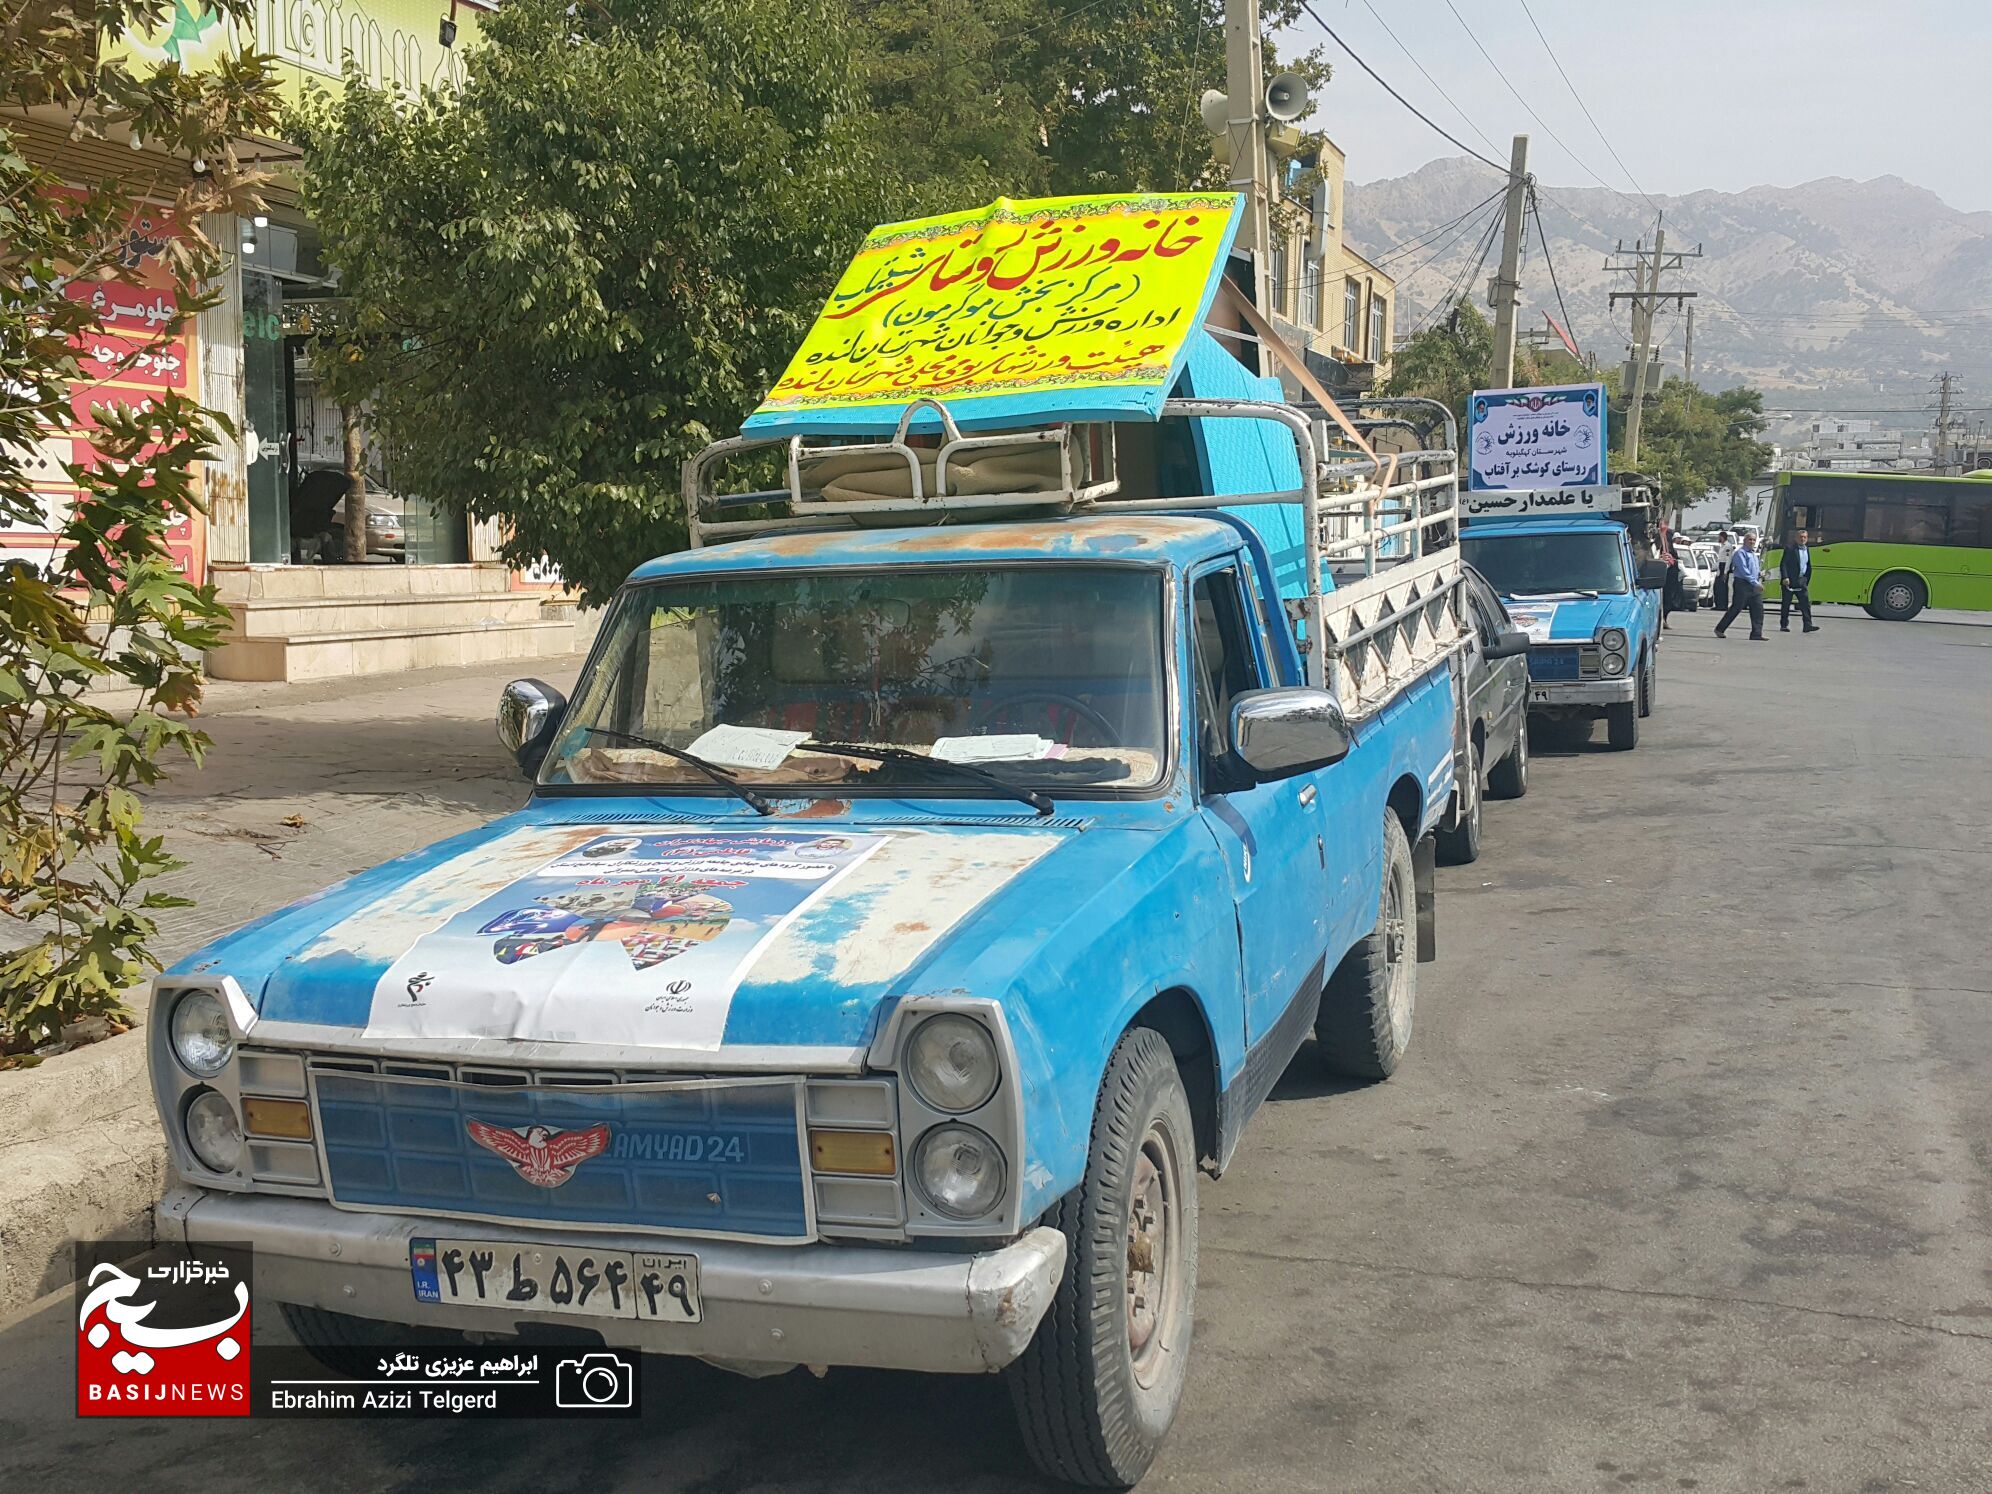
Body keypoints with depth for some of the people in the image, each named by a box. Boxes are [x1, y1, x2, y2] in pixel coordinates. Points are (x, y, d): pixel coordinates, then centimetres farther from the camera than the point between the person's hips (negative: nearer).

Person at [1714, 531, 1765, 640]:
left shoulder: (1754, 555, 19)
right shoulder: (1740, 553, -8)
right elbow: (1744, 570, -17)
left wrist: (1760, 573, 5)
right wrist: (1755, 583, -20)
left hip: (1754, 586, 8)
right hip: (1742, 585, -8)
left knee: (1758, 610, -1)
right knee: (1736, 608, -5)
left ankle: (1756, 634, -1)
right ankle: (1719, 629, 6)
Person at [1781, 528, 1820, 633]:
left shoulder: (1807, 550, 14)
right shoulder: (1790, 549, -5)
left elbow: (1809, 567, 20)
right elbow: (1783, 564, -11)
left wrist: (1806, 580, 14)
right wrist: (1785, 577, -20)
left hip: (1801, 581, 5)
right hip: (1789, 581, -5)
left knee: (1806, 602, -5)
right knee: (1786, 604, 2)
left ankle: (1808, 625, -8)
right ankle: (1784, 625, 9)